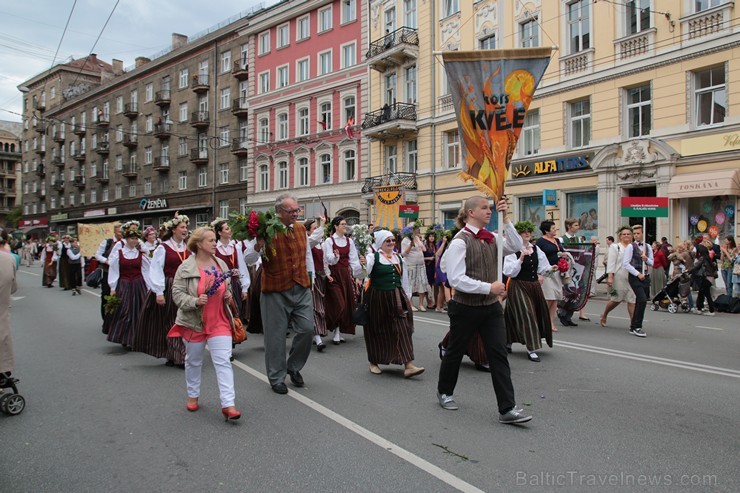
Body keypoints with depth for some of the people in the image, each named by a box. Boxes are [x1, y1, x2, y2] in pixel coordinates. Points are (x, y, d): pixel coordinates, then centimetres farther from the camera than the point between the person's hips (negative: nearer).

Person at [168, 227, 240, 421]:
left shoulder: (221, 264, 4)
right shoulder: (186, 267, -9)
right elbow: (177, 293, -10)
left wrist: (228, 295, -2)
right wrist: (195, 301, -24)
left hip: (219, 321, 2)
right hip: (194, 321, -2)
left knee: (223, 361, -7)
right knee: (194, 361, 16)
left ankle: (228, 404, -7)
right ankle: (193, 396, 38)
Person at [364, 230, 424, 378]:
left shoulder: (399, 258, 11)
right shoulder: (373, 257, -5)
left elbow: (404, 278, 18)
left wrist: (408, 296, 17)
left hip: (397, 298, 4)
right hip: (378, 298, -4)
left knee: (403, 329, -5)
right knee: (377, 331, 6)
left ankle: (408, 365, -7)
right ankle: (374, 362, 25)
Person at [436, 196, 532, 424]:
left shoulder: (491, 238, 6)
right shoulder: (460, 241, -15)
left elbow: (516, 246, -5)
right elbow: (456, 279, -21)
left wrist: (505, 219, -11)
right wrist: (489, 287, -22)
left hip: (491, 306, 5)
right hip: (466, 308, -5)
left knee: (499, 354, -1)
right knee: (455, 352, 13)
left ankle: (507, 409, 3)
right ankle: (444, 392, 37)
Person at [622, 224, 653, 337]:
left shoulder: (648, 247, 14)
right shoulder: (631, 246, -4)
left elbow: (653, 263, 17)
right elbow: (625, 264, -10)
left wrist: (646, 259, -4)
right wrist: (638, 274, -14)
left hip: (645, 277, 6)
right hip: (635, 277, -6)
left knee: (639, 302, 8)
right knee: (642, 300, -18)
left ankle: (633, 327, 19)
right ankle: (637, 327, -9)